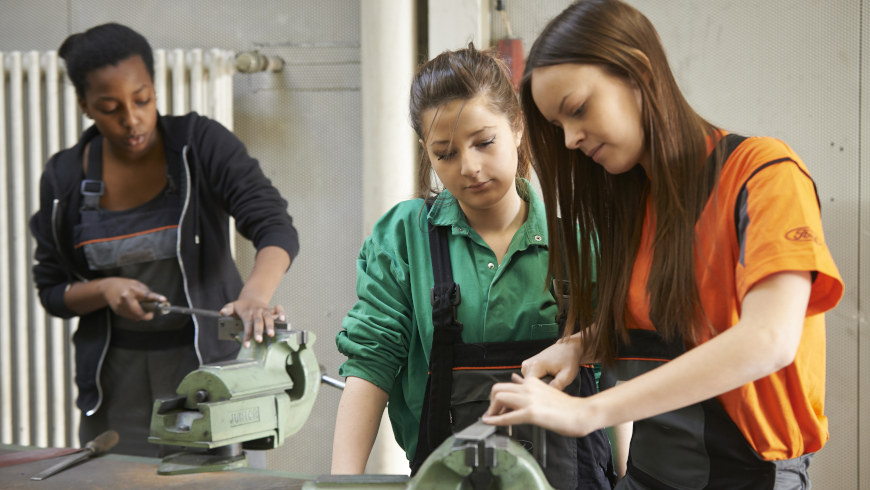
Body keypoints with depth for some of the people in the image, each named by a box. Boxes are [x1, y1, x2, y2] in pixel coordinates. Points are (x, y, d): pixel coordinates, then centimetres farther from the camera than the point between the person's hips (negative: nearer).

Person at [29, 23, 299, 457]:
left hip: (211, 367, -2)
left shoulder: (200, 143, -9)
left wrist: (256, 293, -39)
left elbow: (276, 228, -19)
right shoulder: (64, 179, -1)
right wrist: (104, 290, -15)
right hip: (119, 382, 2)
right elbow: (51, 290, 6)